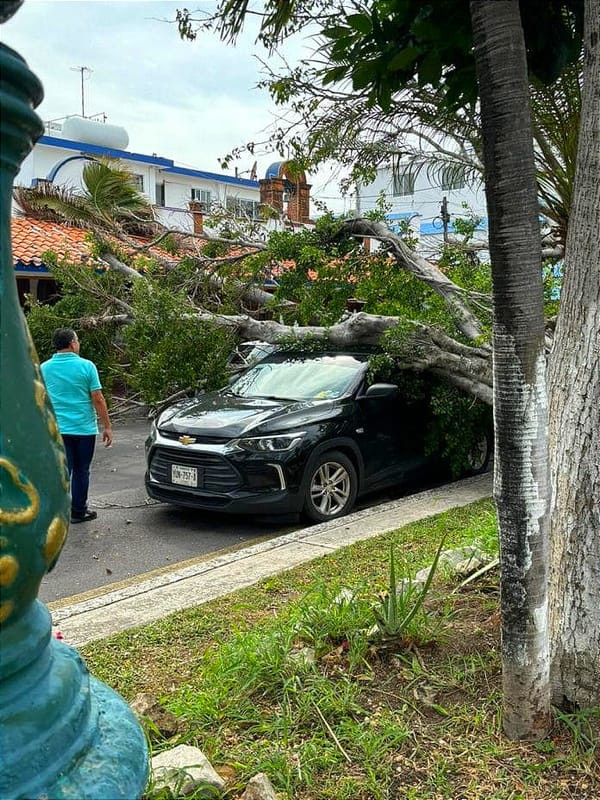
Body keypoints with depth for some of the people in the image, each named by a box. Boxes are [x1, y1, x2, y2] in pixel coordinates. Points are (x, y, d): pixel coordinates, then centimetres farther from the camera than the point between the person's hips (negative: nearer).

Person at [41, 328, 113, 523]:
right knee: (81, 471, 10)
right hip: (84, 428, -2)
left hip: (57, 429, 2)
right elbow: (98, 399, -9)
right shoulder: (86, 366, -8)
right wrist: (107, 426, -2)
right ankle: (79, 511, 18)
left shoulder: (44, 368, 1)